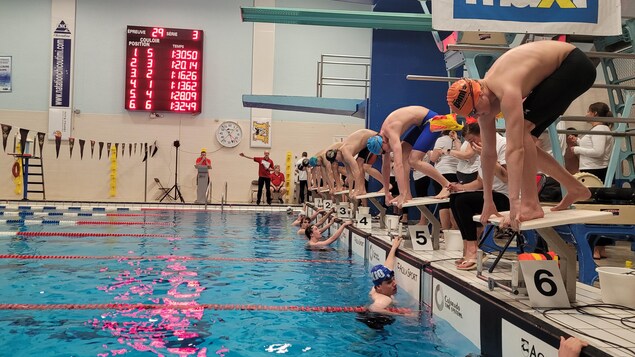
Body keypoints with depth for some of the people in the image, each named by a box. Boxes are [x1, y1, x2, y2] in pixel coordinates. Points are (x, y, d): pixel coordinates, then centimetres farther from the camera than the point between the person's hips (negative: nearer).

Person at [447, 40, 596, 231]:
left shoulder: (507, 93, -34)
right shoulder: (484, 99, -7)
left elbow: (514, 149, -40)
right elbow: (488, 153, -2)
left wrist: (514, 203, -43)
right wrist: (488, 202, 2)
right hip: (556, 72, 8)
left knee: (522, 129, -22)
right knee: (525, 139, 5)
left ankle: (530, 205, -20)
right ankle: (576, 189, 21)